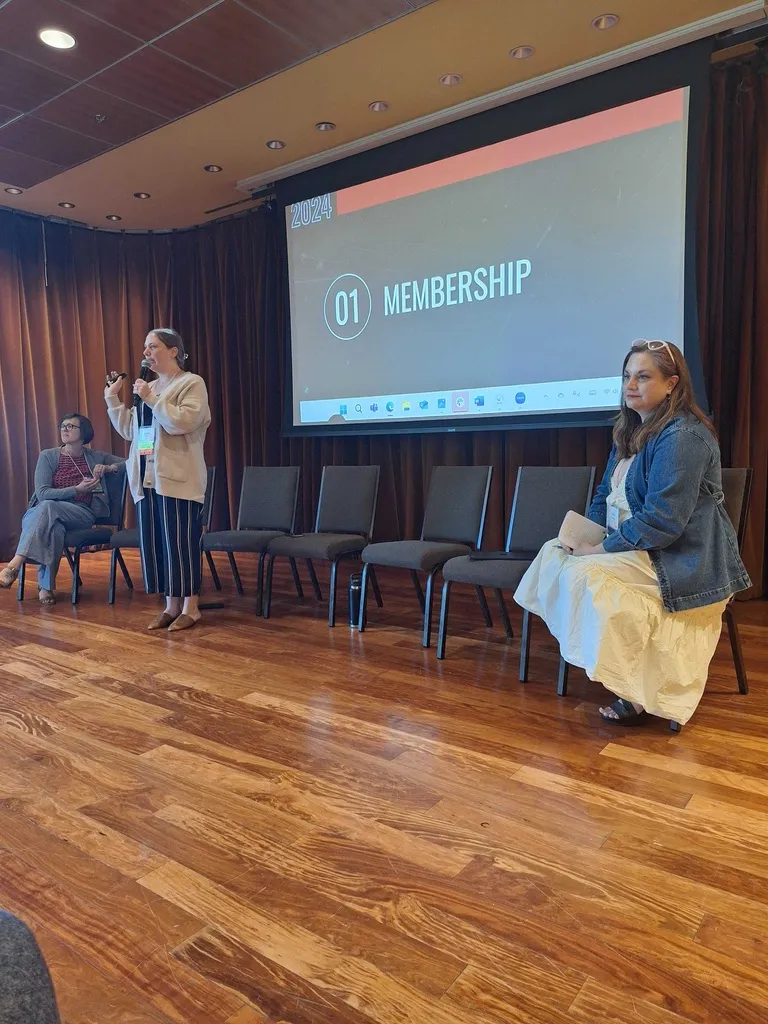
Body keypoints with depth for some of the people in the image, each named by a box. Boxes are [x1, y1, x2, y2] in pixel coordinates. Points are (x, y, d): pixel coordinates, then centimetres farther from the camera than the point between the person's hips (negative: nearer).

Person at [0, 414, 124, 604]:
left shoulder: (96, 457, 10)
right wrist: (77, 489, -16)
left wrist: (109, 468, -8)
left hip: (82, 514, -1)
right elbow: (42, 493, -4)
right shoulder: (48, 456, 6)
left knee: (47, 507, -34)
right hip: (48, 514, 1)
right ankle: (46, 586, -35)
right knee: (53, 528, -38)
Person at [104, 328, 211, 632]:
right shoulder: (149, 387, 19)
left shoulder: (192, 383, -2)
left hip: (177, 479, -7)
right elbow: (129, 429, 20)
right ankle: (171, 605, 17)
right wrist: (112, 398, 13)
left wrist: (151, 399, -15)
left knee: (181, 541, -4)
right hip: (147, 478, 8)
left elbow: (183, 422, -18)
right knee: (155, 542, 7)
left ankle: (190, 607, 6)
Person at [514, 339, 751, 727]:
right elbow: (606, 494, 18)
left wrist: (602, 549, -19)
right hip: (633, 546, 10)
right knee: (552, 553, -1)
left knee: (582, 574, -27)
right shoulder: (632, 432, 12)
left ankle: (640, 693, -11)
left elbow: (663, 521, -26)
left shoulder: (681, 437, -19)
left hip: (680, 560, -10)